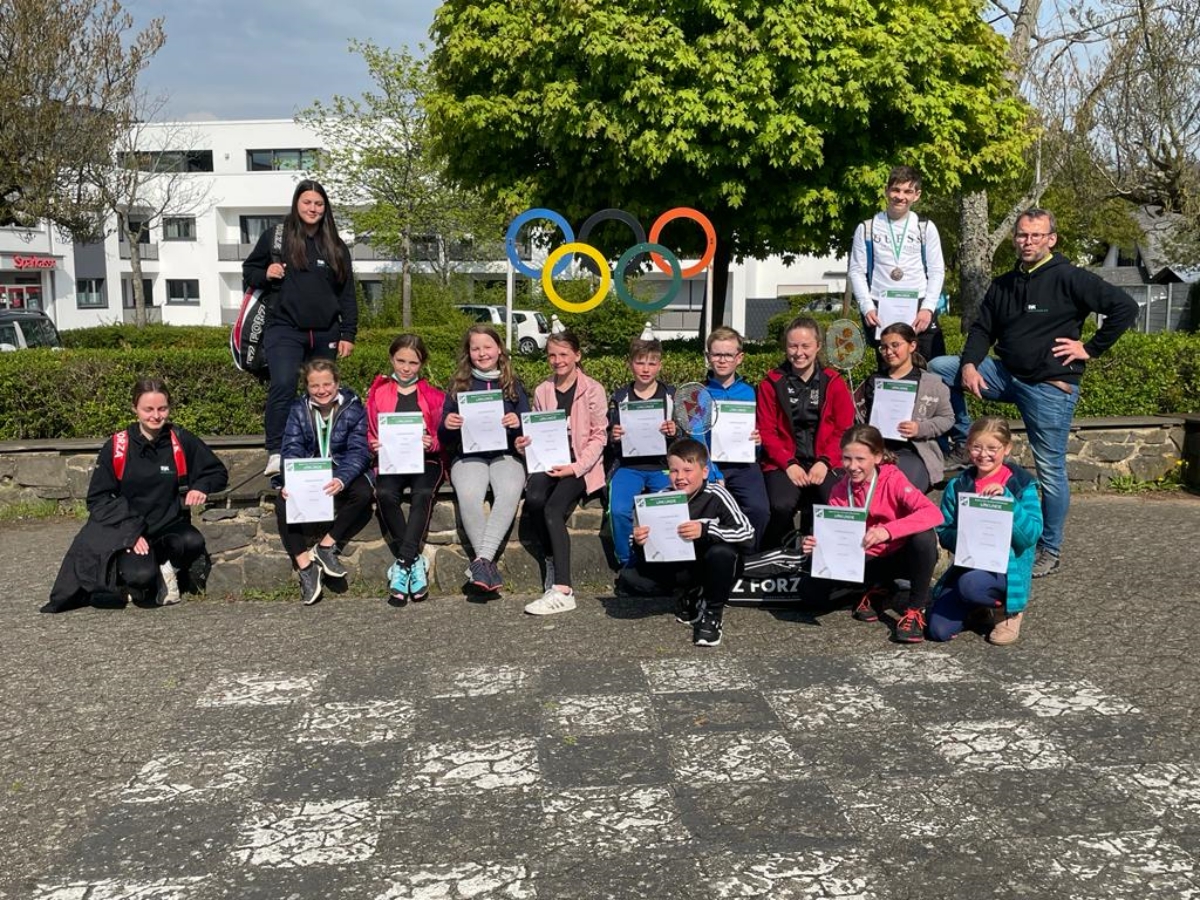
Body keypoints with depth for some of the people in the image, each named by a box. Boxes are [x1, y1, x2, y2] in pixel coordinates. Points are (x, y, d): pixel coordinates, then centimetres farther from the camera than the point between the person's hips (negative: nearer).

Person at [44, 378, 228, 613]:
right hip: (127, 533, -1)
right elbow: (97, 499, -2)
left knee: (193, 542, -33)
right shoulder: (116, 448, -5)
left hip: (171, 527, 2)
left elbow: (219, 472, 7)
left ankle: (167, 566, 1)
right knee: (141, 576, -31)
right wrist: (130, 531, -16)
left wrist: (201, 487, -17)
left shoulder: (182, 441, -3)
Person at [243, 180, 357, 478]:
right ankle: (276, 453, -23)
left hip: (325, 333, 3)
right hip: (284, 329, -3)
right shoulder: (275, 237, 6)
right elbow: (248, 270, 16)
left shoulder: (335, 246, 12)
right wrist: (265, 274, -7)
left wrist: (348, 334, 6)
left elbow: (347, 294, 13)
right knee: (283, 384, -22)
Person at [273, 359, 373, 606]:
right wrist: (290, 481, -30)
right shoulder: (298, 409, 1)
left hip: (342, 472, -1)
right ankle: (304, 565, -25)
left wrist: (342, 479, -36)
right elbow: (291, 449, -9)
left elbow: (358, 451, -15)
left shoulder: (353, 408, -6)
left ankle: (326, 545, -17)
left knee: (363, 493, -32)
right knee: (283, 501, -27)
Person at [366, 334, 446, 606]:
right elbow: (370, 434, 16)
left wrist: (431, 443, -13)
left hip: (426, 460, -1)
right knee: (385, 494, -32)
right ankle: (415, 562, -22)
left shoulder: (434, 395, 12)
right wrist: (375, 445, -7)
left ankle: (402, 565, -33)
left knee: (422, 494, -34)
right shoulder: (378, 393, 14)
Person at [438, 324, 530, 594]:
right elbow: (444, 438, 13)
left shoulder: (513, 385, 15)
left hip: (506, 454, 0)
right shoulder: (458, 386, 14)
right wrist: (446, 424, -11)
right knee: (469, 495, -34)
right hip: (468, 456, 0)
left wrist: (518, 424, -12)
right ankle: (489, 563, -24)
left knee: (510, 491, -35)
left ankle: (482, 559, -35)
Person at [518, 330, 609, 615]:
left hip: (581, 465, -4)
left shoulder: (593, 390, 0)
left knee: (553, 509, -28)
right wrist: (526, 443, -5)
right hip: (549, 461, 4)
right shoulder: (542, 391, 13)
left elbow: (599, 435, -3)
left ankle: (562, 591, -30)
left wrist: (576, 467, -16)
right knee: (533, 500, -29)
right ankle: (553, 560, -6)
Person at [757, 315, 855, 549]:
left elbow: (844, 430, 5)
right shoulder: (772, 383, 7)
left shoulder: (834, 383, 10)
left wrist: (825, 462, -10)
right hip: (783, 464, -1)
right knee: (782, 506, -31)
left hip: (824, 464, 1)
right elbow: (766, 431, 3)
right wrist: (788, 464, -11)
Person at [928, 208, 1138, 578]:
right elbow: (982, 329, 12)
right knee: (939, 368, -4)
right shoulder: (1003, 285, 10)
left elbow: (1125, 307, -14)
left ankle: (1050, 551, 14)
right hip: (1006, 375, 6)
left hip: (1051, 387, -6)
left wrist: (1091, 348, -12)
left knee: (1051, 472, -1)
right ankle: (964, 443, 6)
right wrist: (969, 364, -7)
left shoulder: (1069, 279, -11)